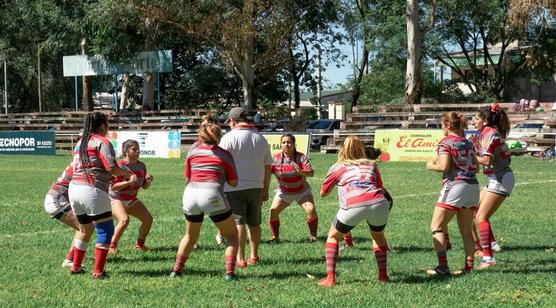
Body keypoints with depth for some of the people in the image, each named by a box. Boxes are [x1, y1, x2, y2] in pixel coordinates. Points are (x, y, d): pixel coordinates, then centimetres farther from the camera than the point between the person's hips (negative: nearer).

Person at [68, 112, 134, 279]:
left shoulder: (80, 143, 20)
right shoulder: (102, 142, -5)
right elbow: (112, 168, -15)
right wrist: (127, 174, 4)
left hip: (74, 188, 8)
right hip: (92, 190, -8)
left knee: (85, 230, 23)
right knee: (105, 230, 1)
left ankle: (75, 267, 29)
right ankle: (98, 271, -3)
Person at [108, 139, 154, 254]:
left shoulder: (141, 165, -1)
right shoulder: (120, 166, -22)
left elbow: (144, 186, 6)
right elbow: (113, 186, -26)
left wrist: (149, 181, -16)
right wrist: (129, 182, -36)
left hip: (131, 200, 7)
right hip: (116, 199, -7)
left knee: (148, 219, -2)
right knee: (124, 220, -30)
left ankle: (139, 244, 18)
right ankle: (112, 246, -15)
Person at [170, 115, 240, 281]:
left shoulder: (192, 152, 13)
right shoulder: (224, 155, 6)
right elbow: (233, 183, 8)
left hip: (190, 194, 4)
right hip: (212, 195, -4)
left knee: (190, 236, 26)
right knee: (232, 236, 11)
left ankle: (176, 270, 25)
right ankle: (229, 272, -2)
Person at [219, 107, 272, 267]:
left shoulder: (229, 137, -6)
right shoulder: (261, 139, 10)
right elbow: (267, 168, 12)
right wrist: (266, 190, 20)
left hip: (235, 187, -5)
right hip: (256, 187, 5)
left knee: (238, 222, -3)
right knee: (254, 223, 15)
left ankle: (240, 259, -6)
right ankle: (253, 256, 24)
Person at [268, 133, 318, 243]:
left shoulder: (301, 157, -15)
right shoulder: (275, 159, -12)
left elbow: (311, 173, -25)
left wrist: (301, 171, -46)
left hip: (302, 191, -1)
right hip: (284, 192, 1)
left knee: (311, 209, -22)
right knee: (273, 211, -15)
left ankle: (313, 236, -4)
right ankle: (275, 237, 4)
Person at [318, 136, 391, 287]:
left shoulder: (338, 167, 24)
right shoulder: (371, 164, 28)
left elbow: (323, 193, 31)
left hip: (353, 205, -2)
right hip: (378, 202, 2)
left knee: (333, 237, 21)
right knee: (378, 236, 32)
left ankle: (330, 278, 11)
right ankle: (383, 275, 29)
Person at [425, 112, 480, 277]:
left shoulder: (446, 142, -4)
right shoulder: (468, 143, 15)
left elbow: (444, 166, -15)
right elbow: (476, 167, 15)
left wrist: (431, 165, 3)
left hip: (455, 186, -7)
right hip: (473, 186, 7)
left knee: (437, 226, 0)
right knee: (466, 231, 12)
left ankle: (442, 266, -9)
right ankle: (469, 266, 8)